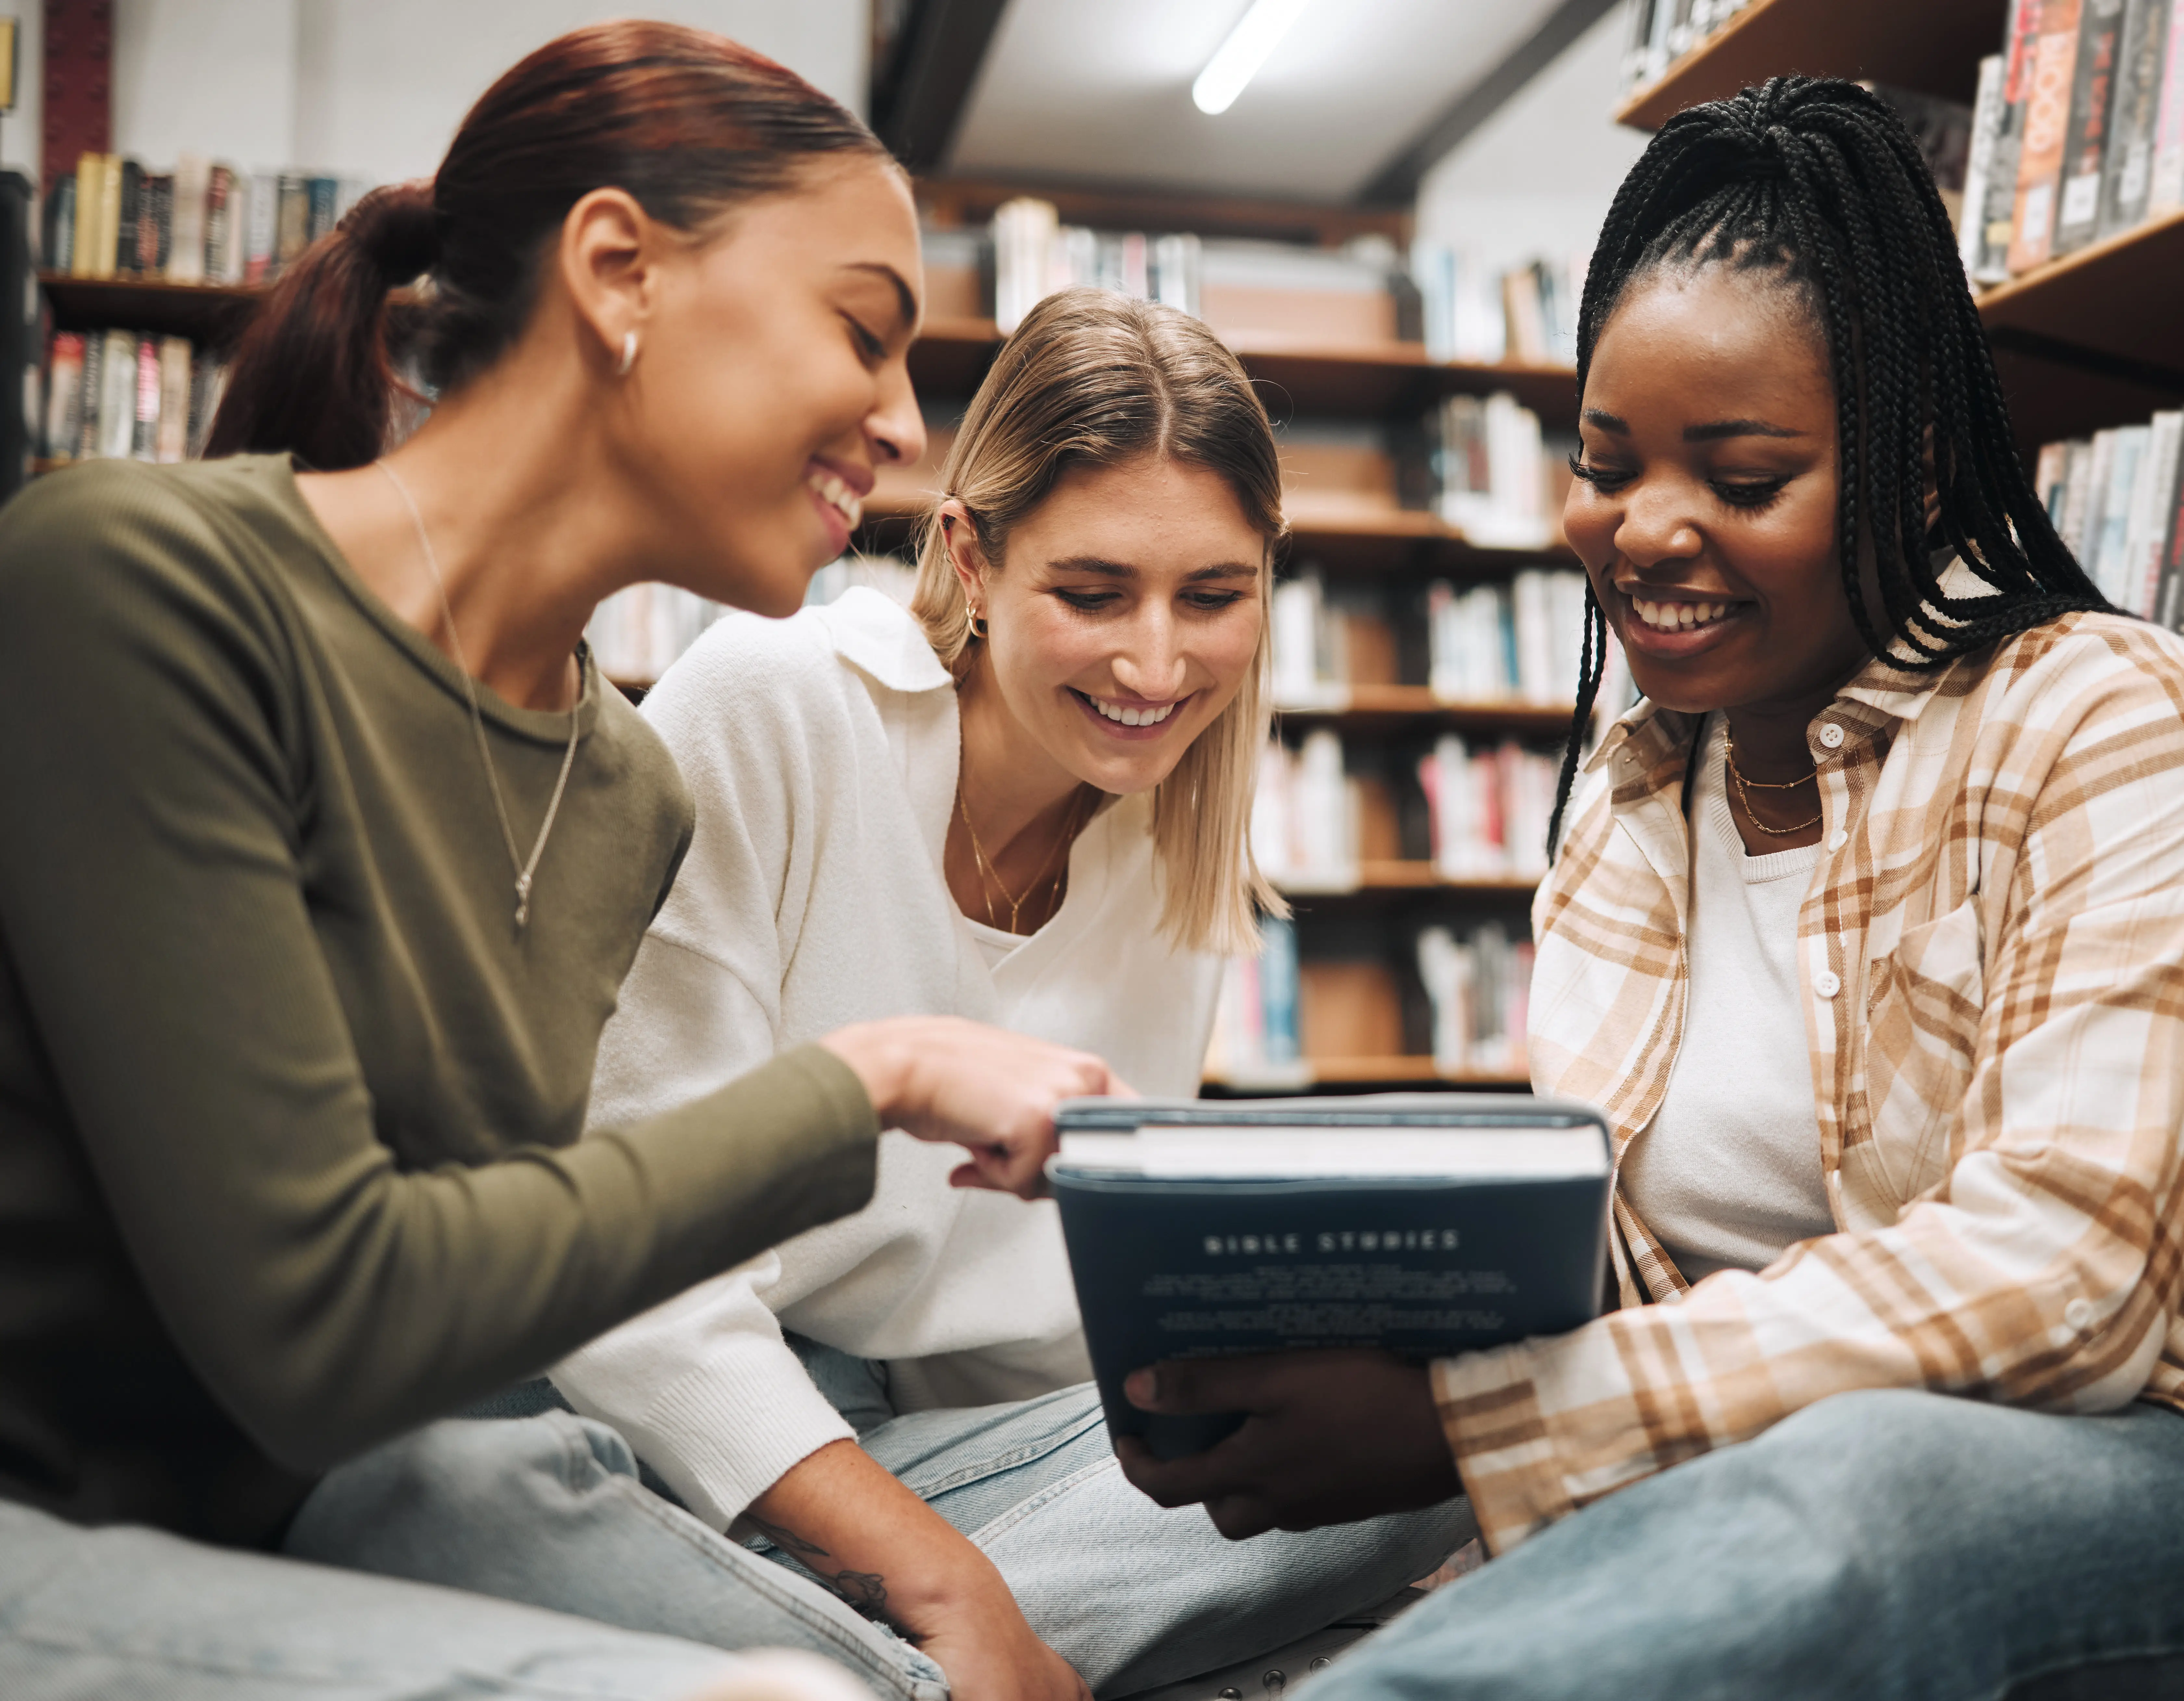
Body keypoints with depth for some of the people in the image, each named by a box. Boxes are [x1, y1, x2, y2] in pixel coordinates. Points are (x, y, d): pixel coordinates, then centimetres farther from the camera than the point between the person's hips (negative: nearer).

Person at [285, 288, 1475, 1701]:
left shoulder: (1182, 853, 3)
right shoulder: (763, 713, -15)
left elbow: (1080, 1311, 7)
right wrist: (945, 1583, -22)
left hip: (911, 1446, 5)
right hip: (630, 1412, -4)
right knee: (429, 1480, -39)